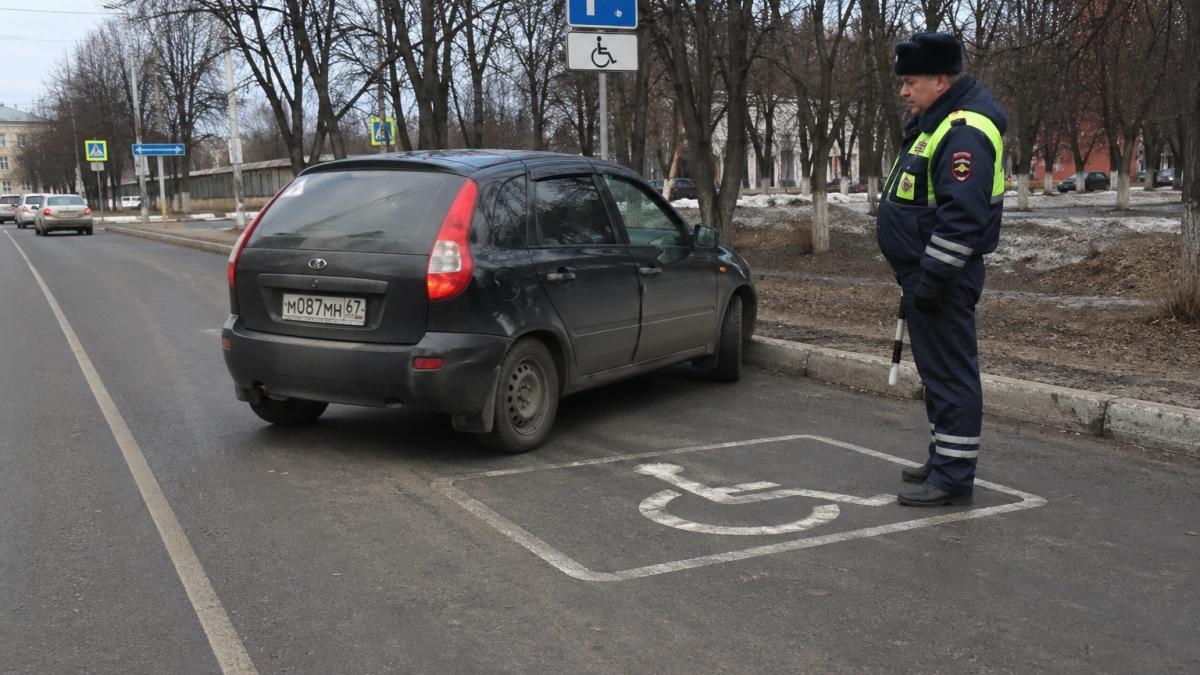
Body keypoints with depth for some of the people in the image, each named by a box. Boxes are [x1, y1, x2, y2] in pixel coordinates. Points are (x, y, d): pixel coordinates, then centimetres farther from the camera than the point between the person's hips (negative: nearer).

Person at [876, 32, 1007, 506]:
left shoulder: (965, 132, -19)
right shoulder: (936, 120, 15)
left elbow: (962, 214, -26)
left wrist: (933, 276, -25)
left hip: (944, 276, -11)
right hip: (925, 271, 11)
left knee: (950, 372, -6)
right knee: (937, 369, 17)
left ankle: (954, 478, 0)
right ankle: (944, 461, 29)